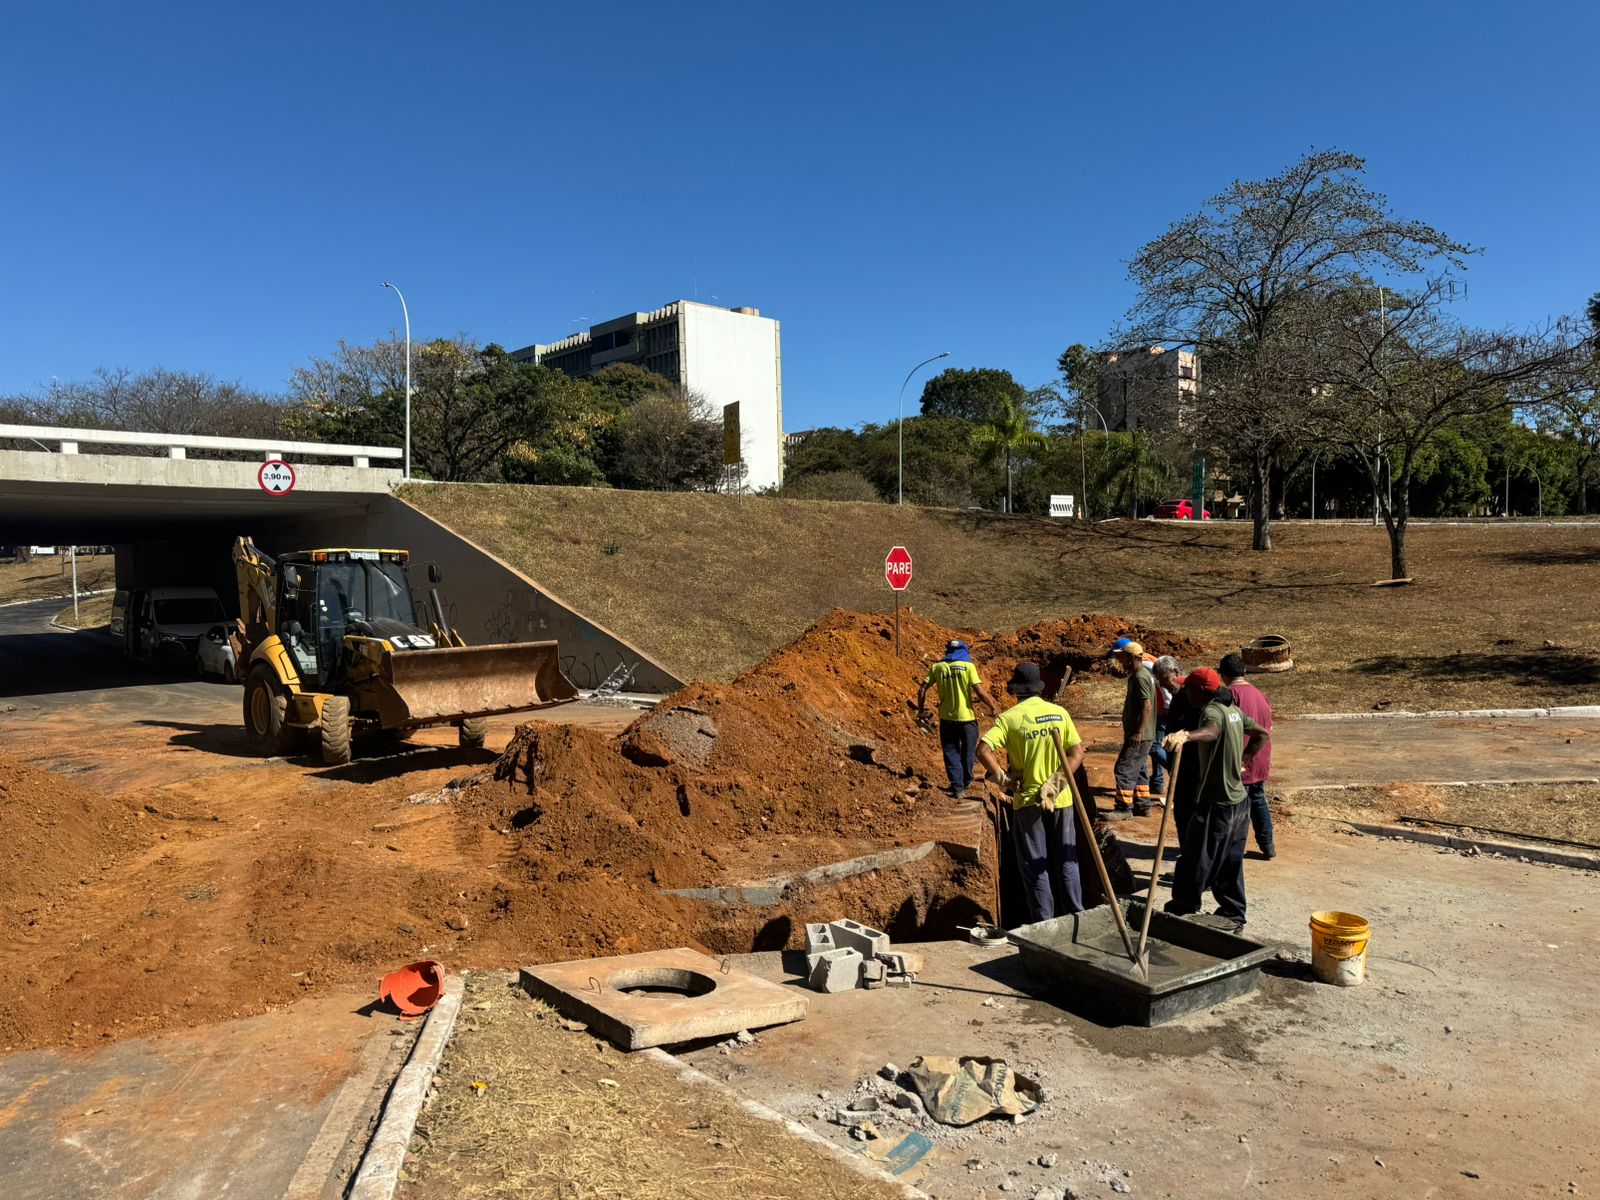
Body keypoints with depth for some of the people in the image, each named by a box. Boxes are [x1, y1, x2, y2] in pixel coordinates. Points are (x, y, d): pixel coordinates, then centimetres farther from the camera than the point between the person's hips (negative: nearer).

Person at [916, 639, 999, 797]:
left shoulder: (937, 667, 1)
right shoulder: (968, 666, -7)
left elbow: (922, 690, -1)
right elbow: (980, 692, -13)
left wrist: (921, 711, 11)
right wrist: (994, 708, -1)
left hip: (947, 718, 1)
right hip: (967, 717, -1)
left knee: (951, 753, 12)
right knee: (968, 751, 19)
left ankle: (957, 787, 9)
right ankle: (967, 781, 36)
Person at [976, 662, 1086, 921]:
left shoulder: (1009, 717, -10)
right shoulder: (1059, 712, 0)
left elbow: (983, 750, -21)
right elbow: (1077, 752, -3)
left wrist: (1002, 777, -11)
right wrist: (1057, 781, -7)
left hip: (1027, 800, -3)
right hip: (1061, 799, 3)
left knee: (1034, 866, 8)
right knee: (1067, 860, 15)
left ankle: (1044, 923, 13)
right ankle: (1077, 917, 23)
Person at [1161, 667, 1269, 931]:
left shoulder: (1212, 710, -19)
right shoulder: (1233, 709, 10)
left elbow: (1211, 731, -43)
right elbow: (1261, 733, 22)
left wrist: (1186, 736, -62)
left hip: (1216, 804, -9)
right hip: (1238, 801, 9)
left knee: (1194, 861, 1)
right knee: (1231, 864, 17)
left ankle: (1181, 912, 8)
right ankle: (1233, 916, 25)